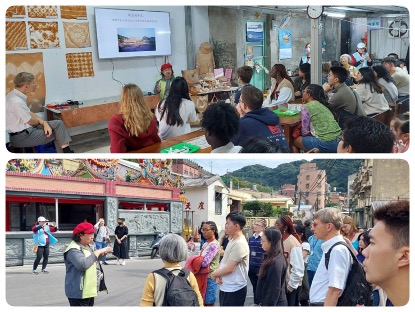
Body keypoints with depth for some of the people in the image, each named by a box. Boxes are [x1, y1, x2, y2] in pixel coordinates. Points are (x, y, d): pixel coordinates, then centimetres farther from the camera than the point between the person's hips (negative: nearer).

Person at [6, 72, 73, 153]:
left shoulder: (15, 95, 2)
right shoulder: (16, 101, -27)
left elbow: (29, 113, 9)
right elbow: (30, 121, -16)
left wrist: (44, 123, -5)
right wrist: (42, 122, 5)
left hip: (25, 128, 9)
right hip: (21, 136, -9)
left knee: (58, 123, 5)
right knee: (58, 133, 0)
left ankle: (66, 151, 6)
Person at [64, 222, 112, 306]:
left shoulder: (87, 246, 13)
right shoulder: (73, 249, -18)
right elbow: (83, 265, -33)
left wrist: (101, 254, 5)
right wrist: (98, 252, -24)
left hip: (89, 290, 10)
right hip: (78, 292, -10)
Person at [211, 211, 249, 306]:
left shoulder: (240, 244, -21)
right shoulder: (232, 241, 12)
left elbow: (229, 268, -22)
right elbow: (224, 260, 16)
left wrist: (214, 274, -5)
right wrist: (218, 275, -3)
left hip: (234, 290, -10)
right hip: (225, 287, 10)